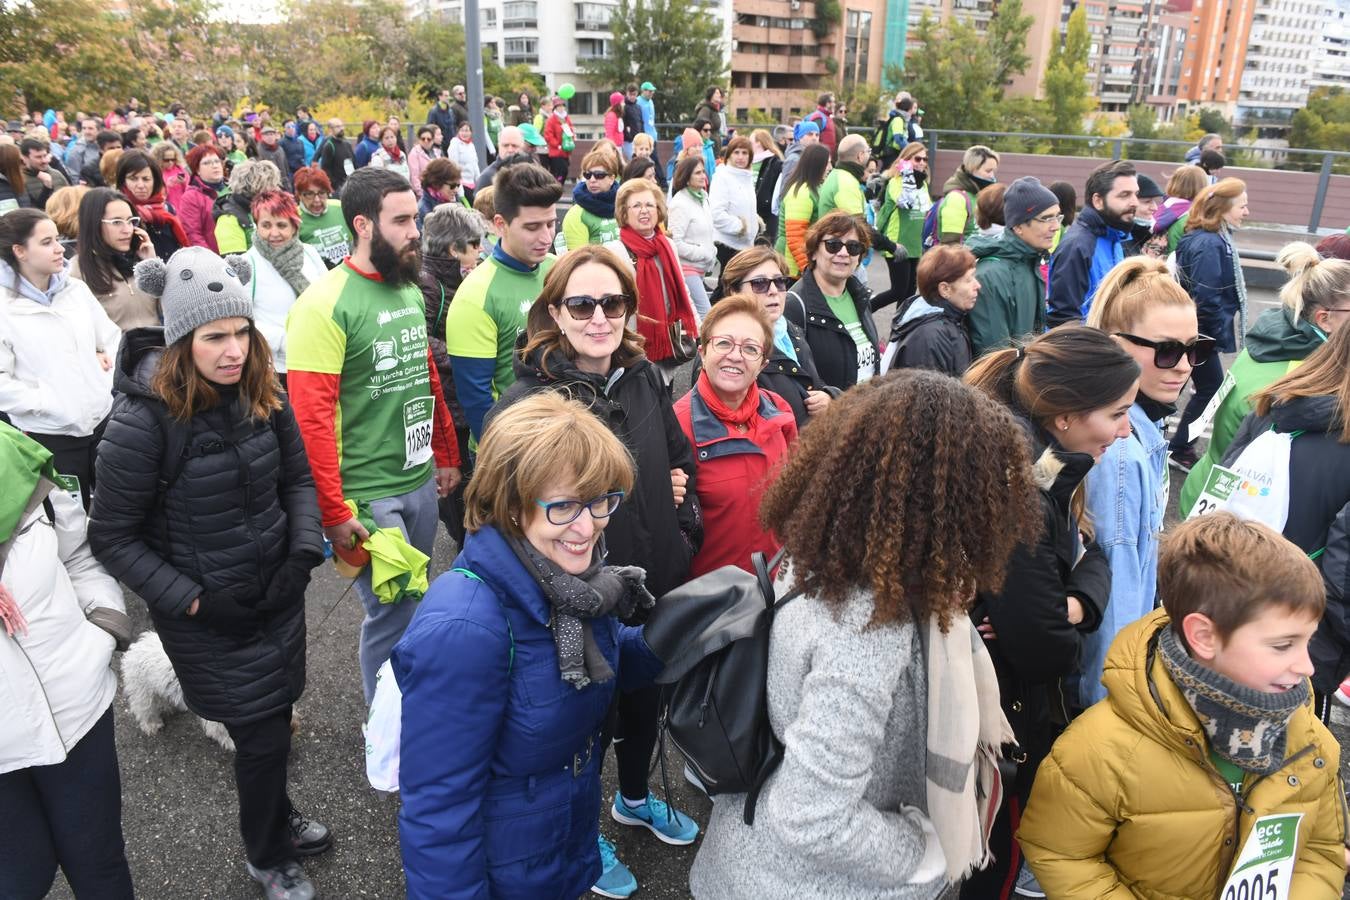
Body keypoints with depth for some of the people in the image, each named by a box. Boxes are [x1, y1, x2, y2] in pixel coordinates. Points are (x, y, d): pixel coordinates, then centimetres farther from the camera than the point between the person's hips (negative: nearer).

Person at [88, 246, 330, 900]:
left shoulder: (262, 397, -7)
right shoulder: (143, 421, -21)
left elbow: (297, 479, 6)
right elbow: (112, 537, -13)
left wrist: (303, 554, -7)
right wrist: (193, 601, -16)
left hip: (278, 594, 5)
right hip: (207, 617, -4)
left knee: (273, 720, 20)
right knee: (262, 736, 5)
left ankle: (276, 815, 50)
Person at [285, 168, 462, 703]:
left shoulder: (410, 290, 8)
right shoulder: (325, 305, -16)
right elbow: (311, 415, -18)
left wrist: (446, 454, 18)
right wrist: (333, 511, -18)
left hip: (421, 480, 7)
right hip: (368, 495, -7)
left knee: (413, 601, 20)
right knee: (392, 612, 2)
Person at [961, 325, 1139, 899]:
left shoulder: (1043, 470, -2)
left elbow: (1091, 556, 5)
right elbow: (1049, 652, -29)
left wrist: (1076, 604, -17)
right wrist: (1067, 626, -7)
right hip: (1004, 722, -8)